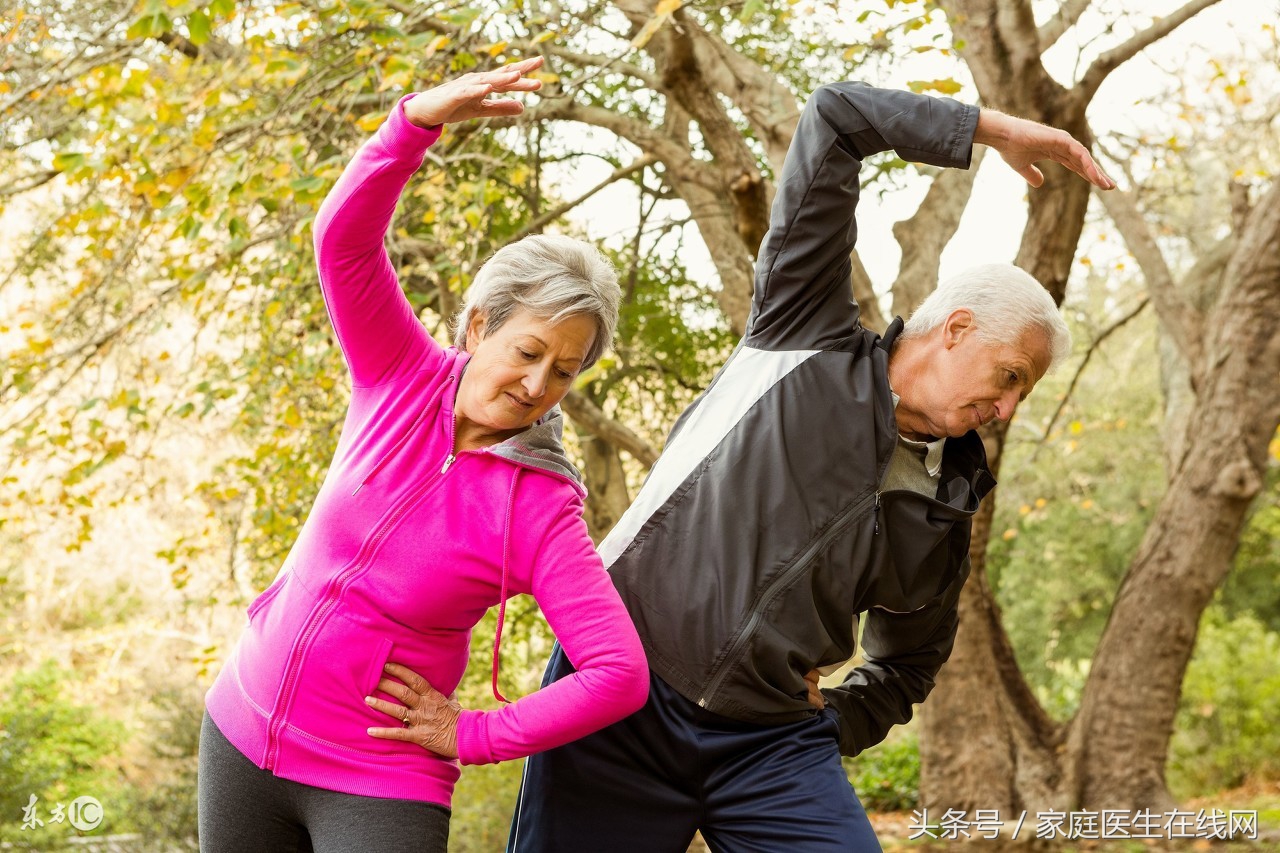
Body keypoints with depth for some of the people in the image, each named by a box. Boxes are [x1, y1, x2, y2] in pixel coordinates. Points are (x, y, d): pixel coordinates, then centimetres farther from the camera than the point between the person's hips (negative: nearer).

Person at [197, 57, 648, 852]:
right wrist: (421, 119, -37)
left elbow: (620, 674, -20)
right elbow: (343, 238, -20)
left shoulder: (540, 511, -16)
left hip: (379, 786, -4)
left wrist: (472, 736, -14)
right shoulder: (404, 379, -7)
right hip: (242, 733, 4)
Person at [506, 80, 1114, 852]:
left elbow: (907, 665, 26)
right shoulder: (808, 338, 0)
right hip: (624, 700, -3)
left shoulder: (944, 519, 11)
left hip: (772, 745, 4)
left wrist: (829, 732, 10)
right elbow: (835, 116, -4)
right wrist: (997, 129, -3)